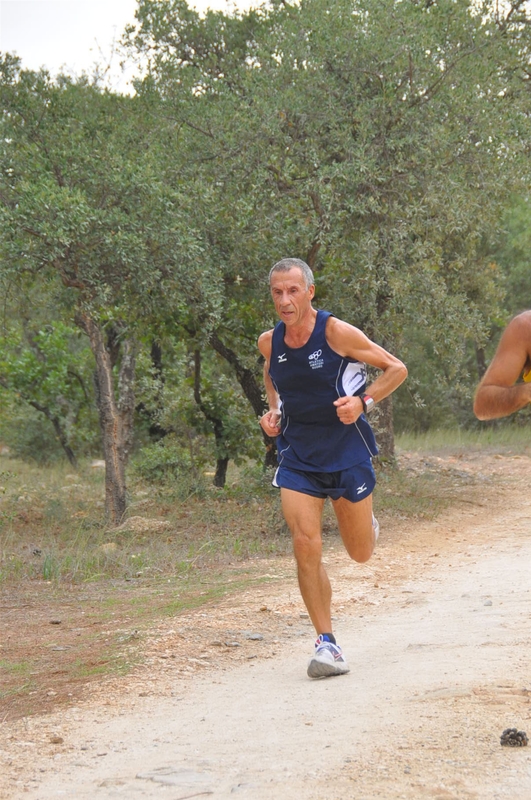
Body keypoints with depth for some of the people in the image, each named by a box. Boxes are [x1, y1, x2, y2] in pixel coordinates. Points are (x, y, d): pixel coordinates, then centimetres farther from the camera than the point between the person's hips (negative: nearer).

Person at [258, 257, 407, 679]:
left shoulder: (337, 332, -15)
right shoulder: (269, 341, -1)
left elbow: (396, 368, -6)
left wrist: (363, 401, -21)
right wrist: (274, 411, 5)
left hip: (347, 452, -2)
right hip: (297, 455, 3)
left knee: (360, 554, 8)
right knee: (306, 545, -14)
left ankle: (366, 524, 47)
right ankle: (327, 644, -6)